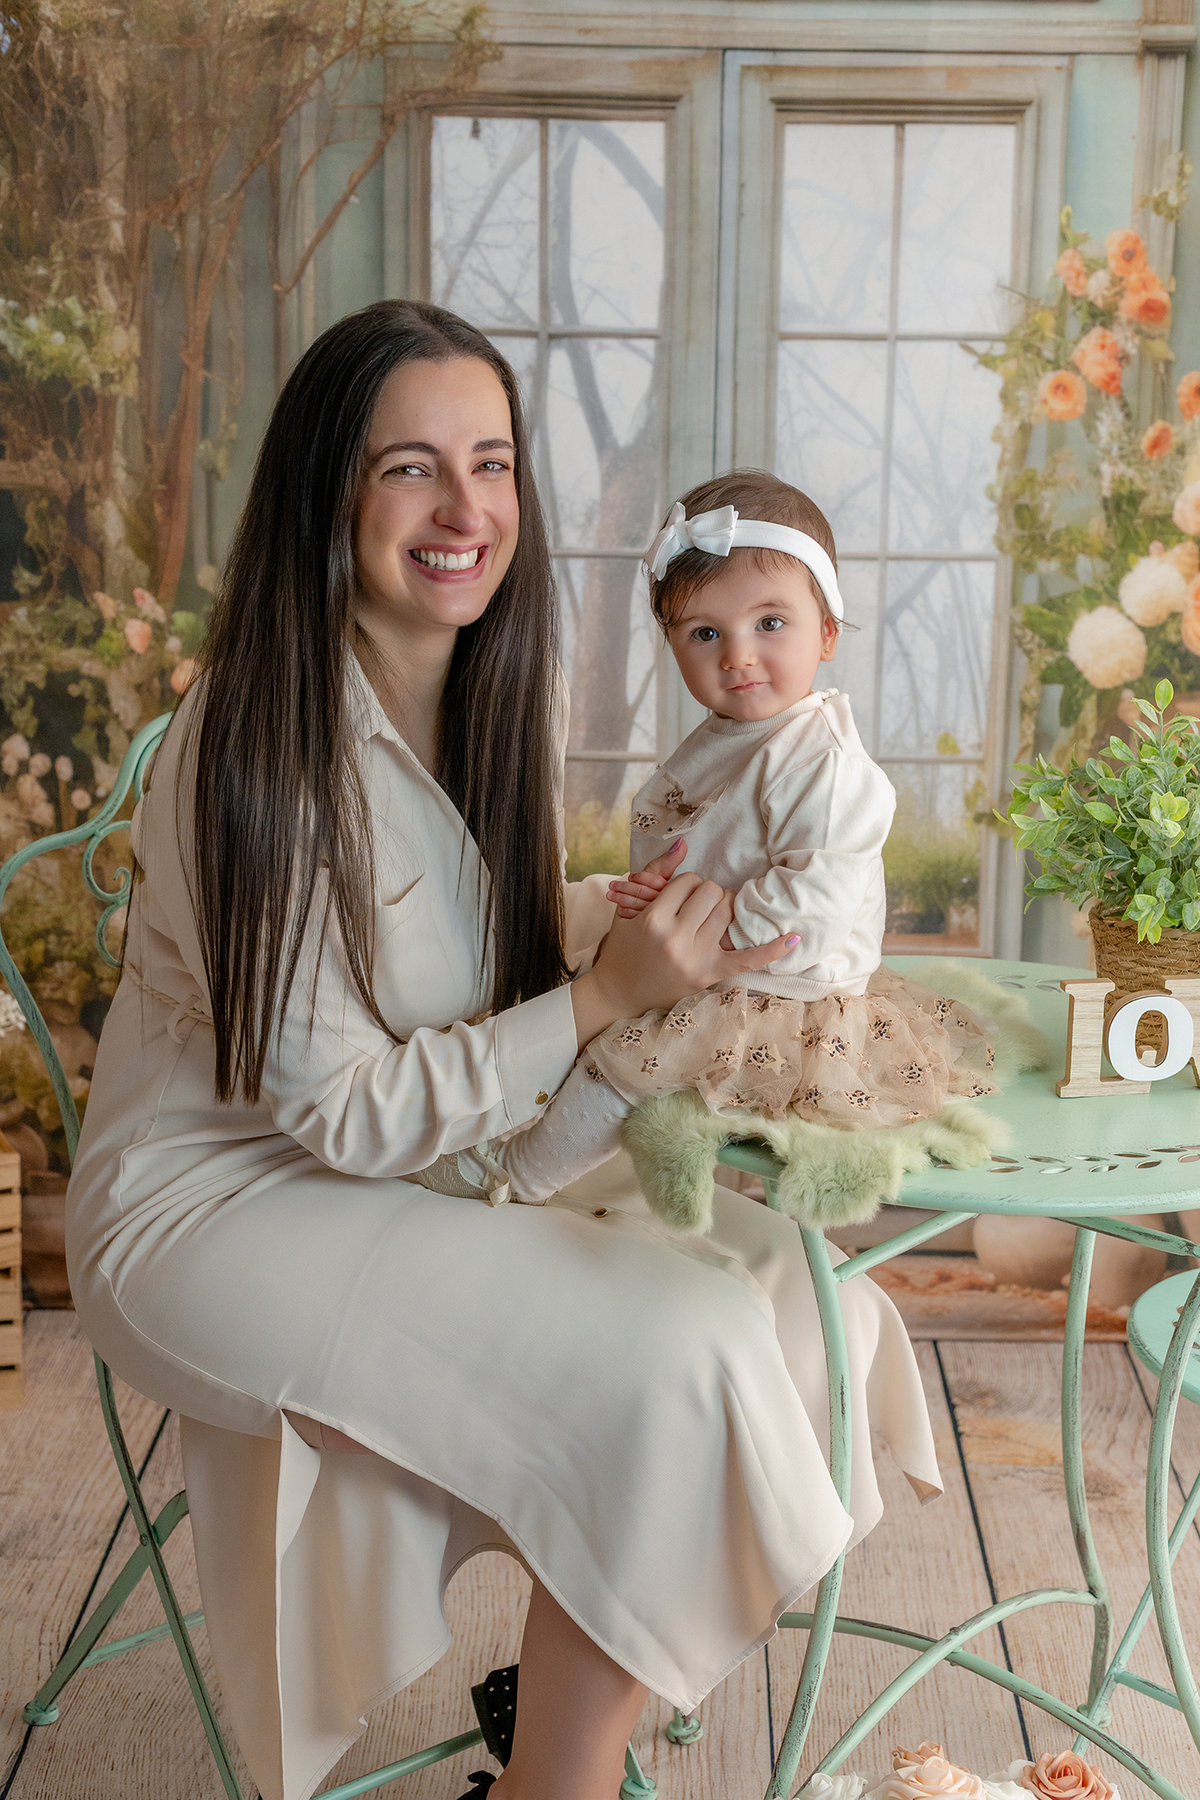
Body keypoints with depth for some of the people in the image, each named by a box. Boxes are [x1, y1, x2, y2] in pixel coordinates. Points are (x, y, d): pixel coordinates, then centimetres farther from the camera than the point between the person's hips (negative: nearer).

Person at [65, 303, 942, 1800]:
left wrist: (634, 915, -3)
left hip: (430, 1159, 8)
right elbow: (337, 1107, -20)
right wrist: (605, 994, -22)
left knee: (775, 1267, -7)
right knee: (676, 1352, -22)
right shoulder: (260, 747, -22)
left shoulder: (486, 694, 2)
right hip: (213, 1213, -8)